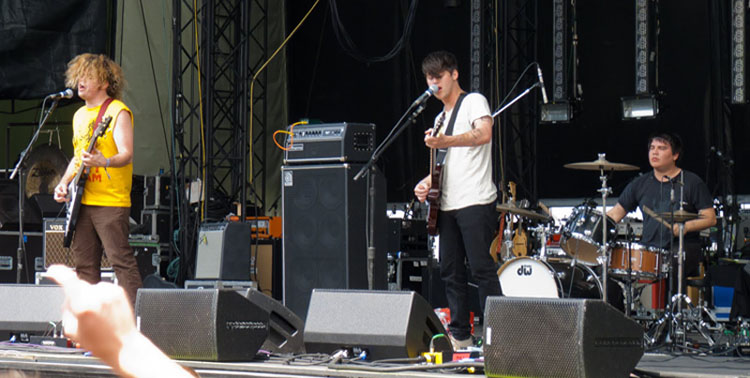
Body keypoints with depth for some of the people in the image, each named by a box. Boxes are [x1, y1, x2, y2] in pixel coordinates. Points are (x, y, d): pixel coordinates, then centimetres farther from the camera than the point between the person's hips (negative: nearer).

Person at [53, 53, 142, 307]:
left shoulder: (118, 112, -7)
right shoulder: (80, 115, 18)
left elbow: (127, 155, -16)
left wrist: (104, 162, -35)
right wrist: (65, 182, 11)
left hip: (111, 202, -8)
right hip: (82, 201, 8)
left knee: (121, 260, -11)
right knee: (84, 262, 8)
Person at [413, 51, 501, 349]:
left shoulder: (473, 101, -2)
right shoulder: (440, 118, 23)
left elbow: (484, 134, -22)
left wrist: (444, 142, -33)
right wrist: (428, 182, 10)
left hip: (475, 202, -8)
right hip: (447, 204, 9)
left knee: (482, 269, -10)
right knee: (451, 271, 7)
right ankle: (460, 335, 12)